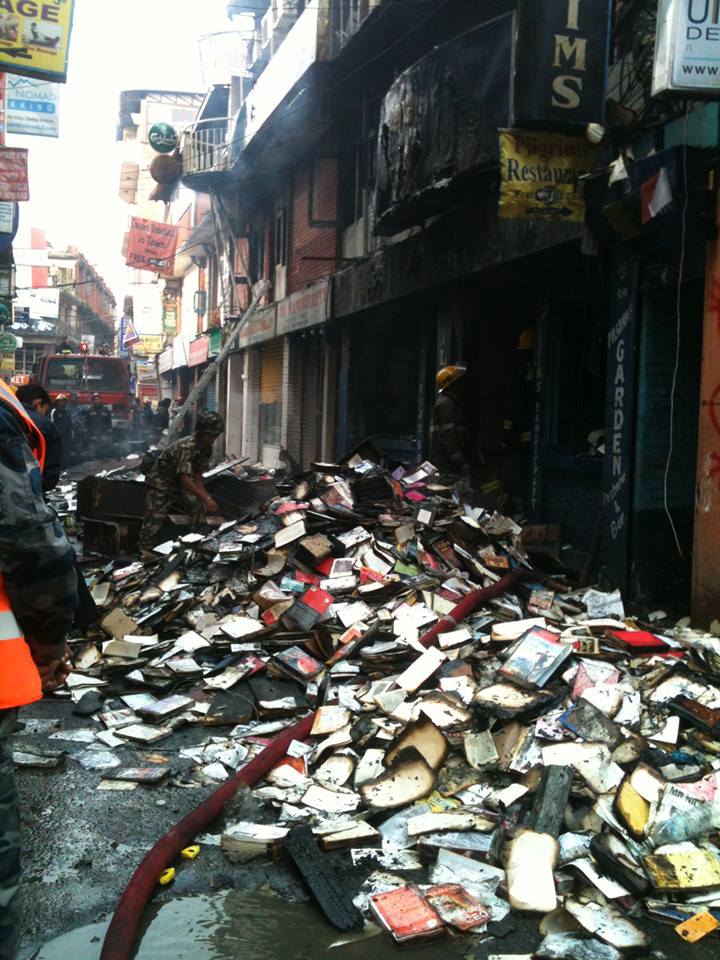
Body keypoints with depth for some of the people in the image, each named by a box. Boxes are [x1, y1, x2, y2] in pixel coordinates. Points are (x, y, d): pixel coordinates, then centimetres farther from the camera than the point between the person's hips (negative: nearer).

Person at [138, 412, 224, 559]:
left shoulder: (206, 449, -6)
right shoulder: (187, 446, -33)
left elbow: (197, 475, -2)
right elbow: (184, 478, -40)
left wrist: (206, 498, -17)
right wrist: (207, 498, -46)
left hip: (178, 482, 8)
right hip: (161, 479, -8)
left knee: (199, 508, -4)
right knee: (156, 516, -13)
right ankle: (146, 550, -3)